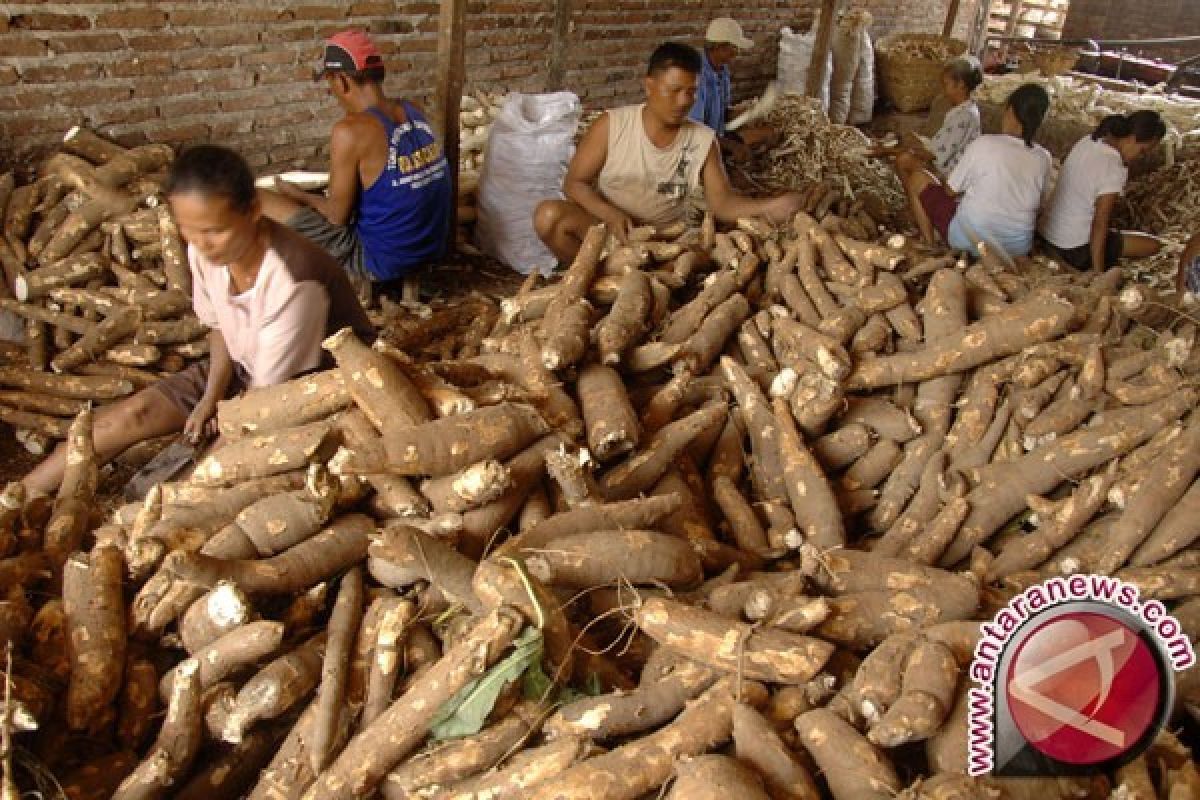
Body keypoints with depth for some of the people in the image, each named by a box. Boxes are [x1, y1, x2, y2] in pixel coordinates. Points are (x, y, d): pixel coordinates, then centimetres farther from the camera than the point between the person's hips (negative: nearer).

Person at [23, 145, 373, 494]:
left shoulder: (291, 279, -35)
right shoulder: (204, 250, -15)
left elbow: (272, 388, -25)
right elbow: (220, 326, 4)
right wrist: (212, 395, -8)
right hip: (247, 365, 7)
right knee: (135, 412, -1)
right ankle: (20, 496, 12)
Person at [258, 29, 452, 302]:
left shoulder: (351, 130, -20)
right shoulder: (414, 112, 0)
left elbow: (337, 215, -12)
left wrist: (296, 194, 5)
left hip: (382, 259, -7)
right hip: (432, 249, 7)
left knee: (257, 203, -3)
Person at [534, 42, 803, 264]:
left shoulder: (703, 140, -5)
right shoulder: (611, 126, -11)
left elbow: (723, 203, -9)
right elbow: (574, 182, -9)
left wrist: (768, 207, -30)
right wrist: (611, 215, -28)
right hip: (607, 225, -1)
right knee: (549, 216, -28)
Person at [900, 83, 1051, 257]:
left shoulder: (984, 144, -16)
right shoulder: (1043, 159, -5)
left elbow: (950, 190, -5)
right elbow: (1035, 202, 11)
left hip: (969, 240, -5)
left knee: (917, 179, 11)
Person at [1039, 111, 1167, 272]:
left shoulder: (1088, 141, -2)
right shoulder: (1115, 170, -23)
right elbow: (1100, 225, -22)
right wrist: (1098, 274, -16)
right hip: (1075, 250, -8)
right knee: (1154, 245, 5)